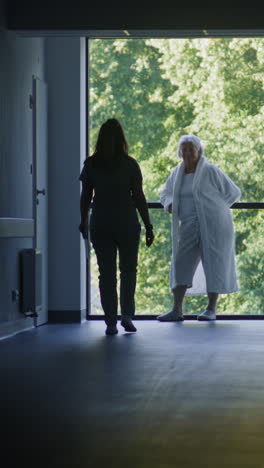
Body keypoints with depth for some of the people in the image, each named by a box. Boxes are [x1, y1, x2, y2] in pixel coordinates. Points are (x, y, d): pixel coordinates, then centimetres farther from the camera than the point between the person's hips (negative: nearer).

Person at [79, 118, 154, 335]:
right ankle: (127, 314, 3)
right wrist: (148, 226, 1)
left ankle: (111, 322, 3)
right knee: (128, 270, 14)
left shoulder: (91, 164, -1)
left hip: (100, 226, 1)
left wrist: (84, 222, 17)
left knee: (106, 274, 6)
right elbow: (139, 197, -6)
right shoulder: (130, 165, -6)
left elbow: (85, 197, 3)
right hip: (127, 225, -1)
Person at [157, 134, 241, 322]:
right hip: (189, 226, 5)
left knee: (213, 265, 1)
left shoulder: (210, 171, -6)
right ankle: (177, 310, -2)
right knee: (181, 264, -2)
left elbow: (234, 192, -1)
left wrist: (213, 208, -4)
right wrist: (170, 204, 2)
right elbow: (166, 193, 24)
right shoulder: (177, 172, 9)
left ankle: (212, 309, 10)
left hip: (212, 225, -5)